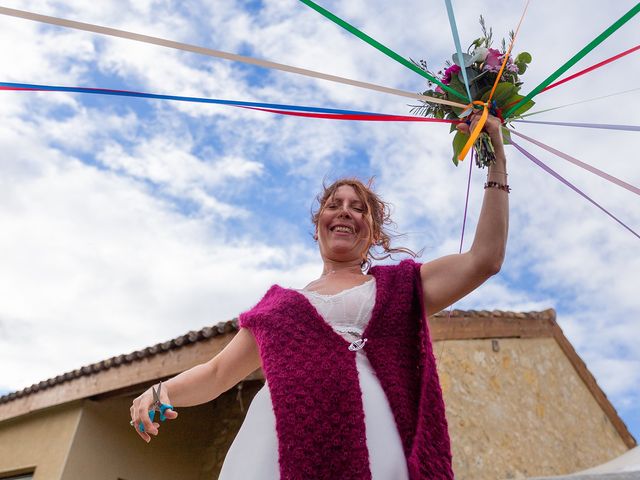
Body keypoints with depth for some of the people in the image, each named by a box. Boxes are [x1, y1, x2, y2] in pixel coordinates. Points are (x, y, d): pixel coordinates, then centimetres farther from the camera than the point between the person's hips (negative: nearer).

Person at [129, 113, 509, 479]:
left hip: (370, 441, -1)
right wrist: (164, 390, 0)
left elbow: (484, 259, 6)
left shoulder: (399, 286, 15)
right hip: (280, 443, 2)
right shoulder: (280, 301, 19)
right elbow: (217, 373, 21)